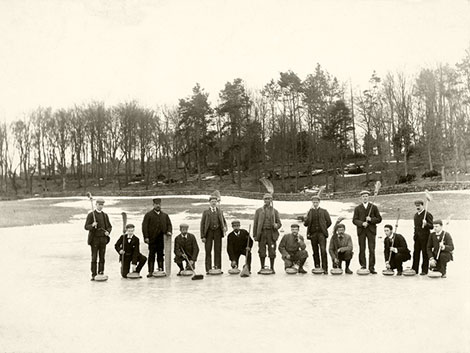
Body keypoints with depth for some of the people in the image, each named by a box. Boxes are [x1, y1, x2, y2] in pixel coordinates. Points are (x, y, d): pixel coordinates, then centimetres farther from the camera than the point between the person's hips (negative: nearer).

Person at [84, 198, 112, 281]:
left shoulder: (105, 215, 13)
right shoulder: (91, 215, 0)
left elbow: (109, 226, 17)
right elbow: (86, 227, -4)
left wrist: (108, 231, -4)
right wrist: (92, 225, -24)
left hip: (103, 239, 4)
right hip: (94, 238, -4)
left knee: (102, 257, 4)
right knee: (94, 257, -3)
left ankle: (101, 273, 10)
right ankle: (94, 275, 0)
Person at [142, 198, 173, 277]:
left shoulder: (165, 215, 16)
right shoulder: (148, 215, 3)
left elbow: (169, 224, 18)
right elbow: (144, 226, -2)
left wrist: (169, 231, -3)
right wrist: (146, 237, -10)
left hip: (162, 239, 3)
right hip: (152, 239, -3)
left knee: (161, 254, 6)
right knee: (152, 255, -1)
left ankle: (161, 270, 12)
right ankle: (151, 271, 2)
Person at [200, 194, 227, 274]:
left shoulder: (219, 211, 14)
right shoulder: (206, 212, 6)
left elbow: (224, 221, 16)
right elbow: (202, 224, 3)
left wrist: (225, 227, -9)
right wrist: (203, 236, -5)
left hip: (217, 231, 2)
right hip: (209, 232, -2)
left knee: (218, 250, 2)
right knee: (208, 251, -1)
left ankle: (218, 268, 7)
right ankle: (208, 269, 3)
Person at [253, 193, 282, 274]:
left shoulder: (274, 211, 11)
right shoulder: (259, 211, 11)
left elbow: (279, 223, 11)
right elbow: (255, 223, 8)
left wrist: (276, 225, -13)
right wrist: (255, 235, 2)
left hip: (271, 233, 0)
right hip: (262, 232, 0)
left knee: (272, 251, -2)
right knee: (262, 251, 2)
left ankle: (272, 268, 9)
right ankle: (262, 268, 12)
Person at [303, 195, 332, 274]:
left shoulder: (324, 211, 9)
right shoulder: (310, 212, 14)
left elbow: (329, 222, 9)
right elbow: (305, 223, 6)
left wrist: (323, 229, 7)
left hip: (321, 233, -2)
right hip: (313, 234, 2)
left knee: (323, 250, -13)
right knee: (315, 252, 4)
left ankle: (325, 269, -11)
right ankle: (317, 268, 10)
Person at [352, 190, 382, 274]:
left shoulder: (374, 207, 9)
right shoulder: (357, 208, 9)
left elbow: (379, 219, 6)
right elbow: (354, 220, 2)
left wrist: (371, 219, -11)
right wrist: (362, 223, -15)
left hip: (371, 230, -1)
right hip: (361, 231, 1)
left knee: (372, 250, -5)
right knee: (362, 250, 1)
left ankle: (371, 267, -1)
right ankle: (363, 266, 9)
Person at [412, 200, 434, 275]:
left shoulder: (427, 214, -8)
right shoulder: (416, 215, 16)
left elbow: (431, 226, -12)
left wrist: (426, 224, -31)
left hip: (424, 237, -7)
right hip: (417, 237, 7)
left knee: (425, 254, -1)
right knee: (416, 253, 8)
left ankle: (424, 270, 6)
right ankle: (414, 269, 14)